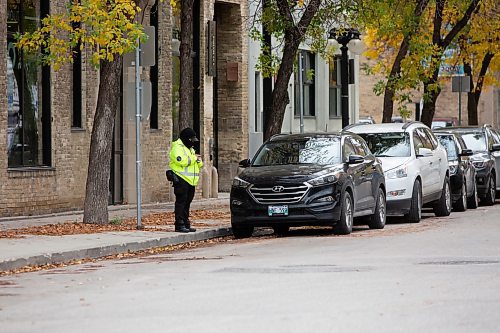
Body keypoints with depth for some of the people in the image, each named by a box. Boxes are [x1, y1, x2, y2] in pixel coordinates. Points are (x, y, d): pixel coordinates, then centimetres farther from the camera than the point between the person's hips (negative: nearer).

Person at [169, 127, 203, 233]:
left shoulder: (190, 149, 22)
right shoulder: (177, 147, -7)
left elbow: (199, 165, 25)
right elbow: (180, 160, -25)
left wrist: (198, 160, 1)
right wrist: (194, 158, -14)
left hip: (190, 180, 9)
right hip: (181, 180, -9)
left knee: (187, 202, 11)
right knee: (181, 201, -10)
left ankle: (186, 223, 16)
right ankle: (179, 225, -11)